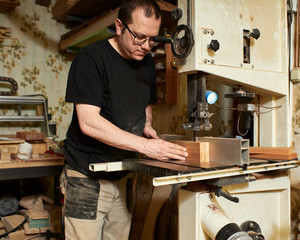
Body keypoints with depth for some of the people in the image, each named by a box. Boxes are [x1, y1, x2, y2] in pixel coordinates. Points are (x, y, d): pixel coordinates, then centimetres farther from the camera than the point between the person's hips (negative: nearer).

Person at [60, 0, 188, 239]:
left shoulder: (147, 63, 9)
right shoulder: (91, 58, -13)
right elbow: (88, 122, -22)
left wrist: (146, 125, 1)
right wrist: (145, 145, -27)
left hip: (124, 176, 6)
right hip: (89, 178, -6)